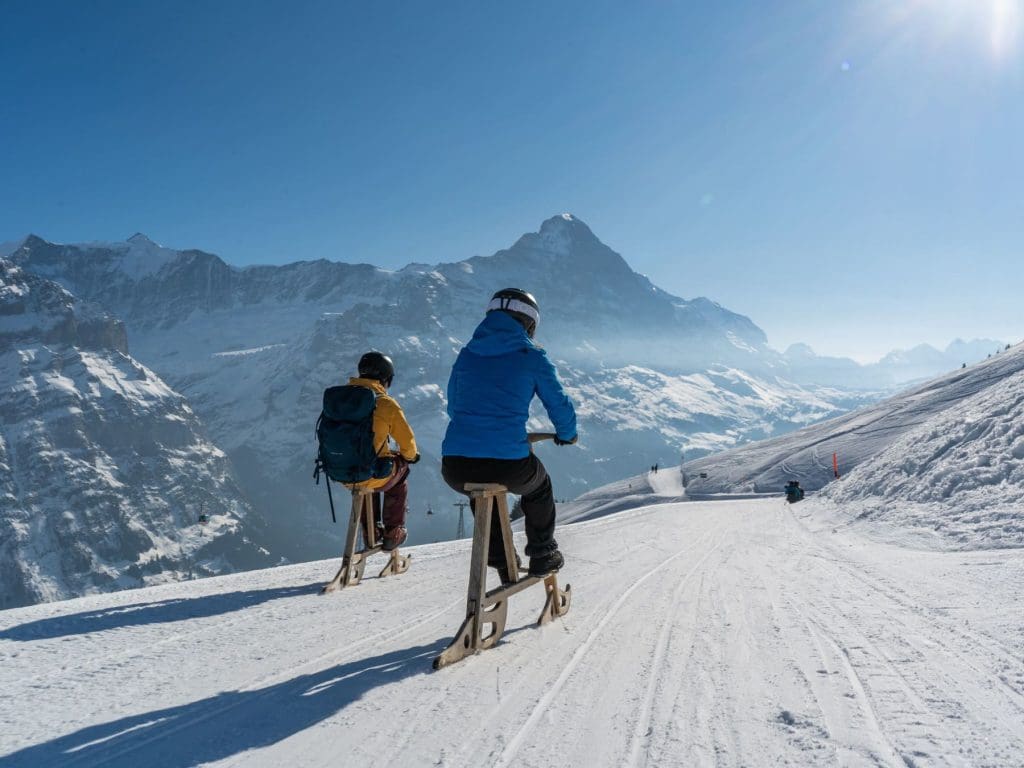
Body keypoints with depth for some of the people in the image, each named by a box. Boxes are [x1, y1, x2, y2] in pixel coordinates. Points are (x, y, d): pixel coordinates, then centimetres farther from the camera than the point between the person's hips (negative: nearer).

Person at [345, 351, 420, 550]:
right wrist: (410, 456, 19)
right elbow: (407, 440, -5)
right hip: (374, 476, -5)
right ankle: (393, 533, 29)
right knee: (400, 471, 29)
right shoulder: (386, 404, -14)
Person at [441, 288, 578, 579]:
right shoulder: (532, 357, 3)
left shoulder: (467, 354, 14)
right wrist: (567, 435, 32)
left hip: (455, 470, 4)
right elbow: (560, 405, 9)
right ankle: (542, 556, 43)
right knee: (538, 486, 33)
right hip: (508, 464, -3)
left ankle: (502, 562, 42)